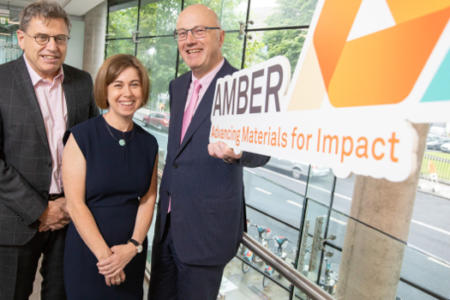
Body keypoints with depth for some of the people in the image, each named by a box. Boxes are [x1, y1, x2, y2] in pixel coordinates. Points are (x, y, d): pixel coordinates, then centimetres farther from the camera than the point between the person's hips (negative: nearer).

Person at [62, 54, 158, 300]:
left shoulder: (149, 143, 1)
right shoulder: (82, 136, -10)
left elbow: (148, 199, 0)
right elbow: (75, 203, -13)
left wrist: (132, 246, -12)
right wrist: (104, 254, -15)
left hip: (132, 254, 3)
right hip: (87, 250, -3)